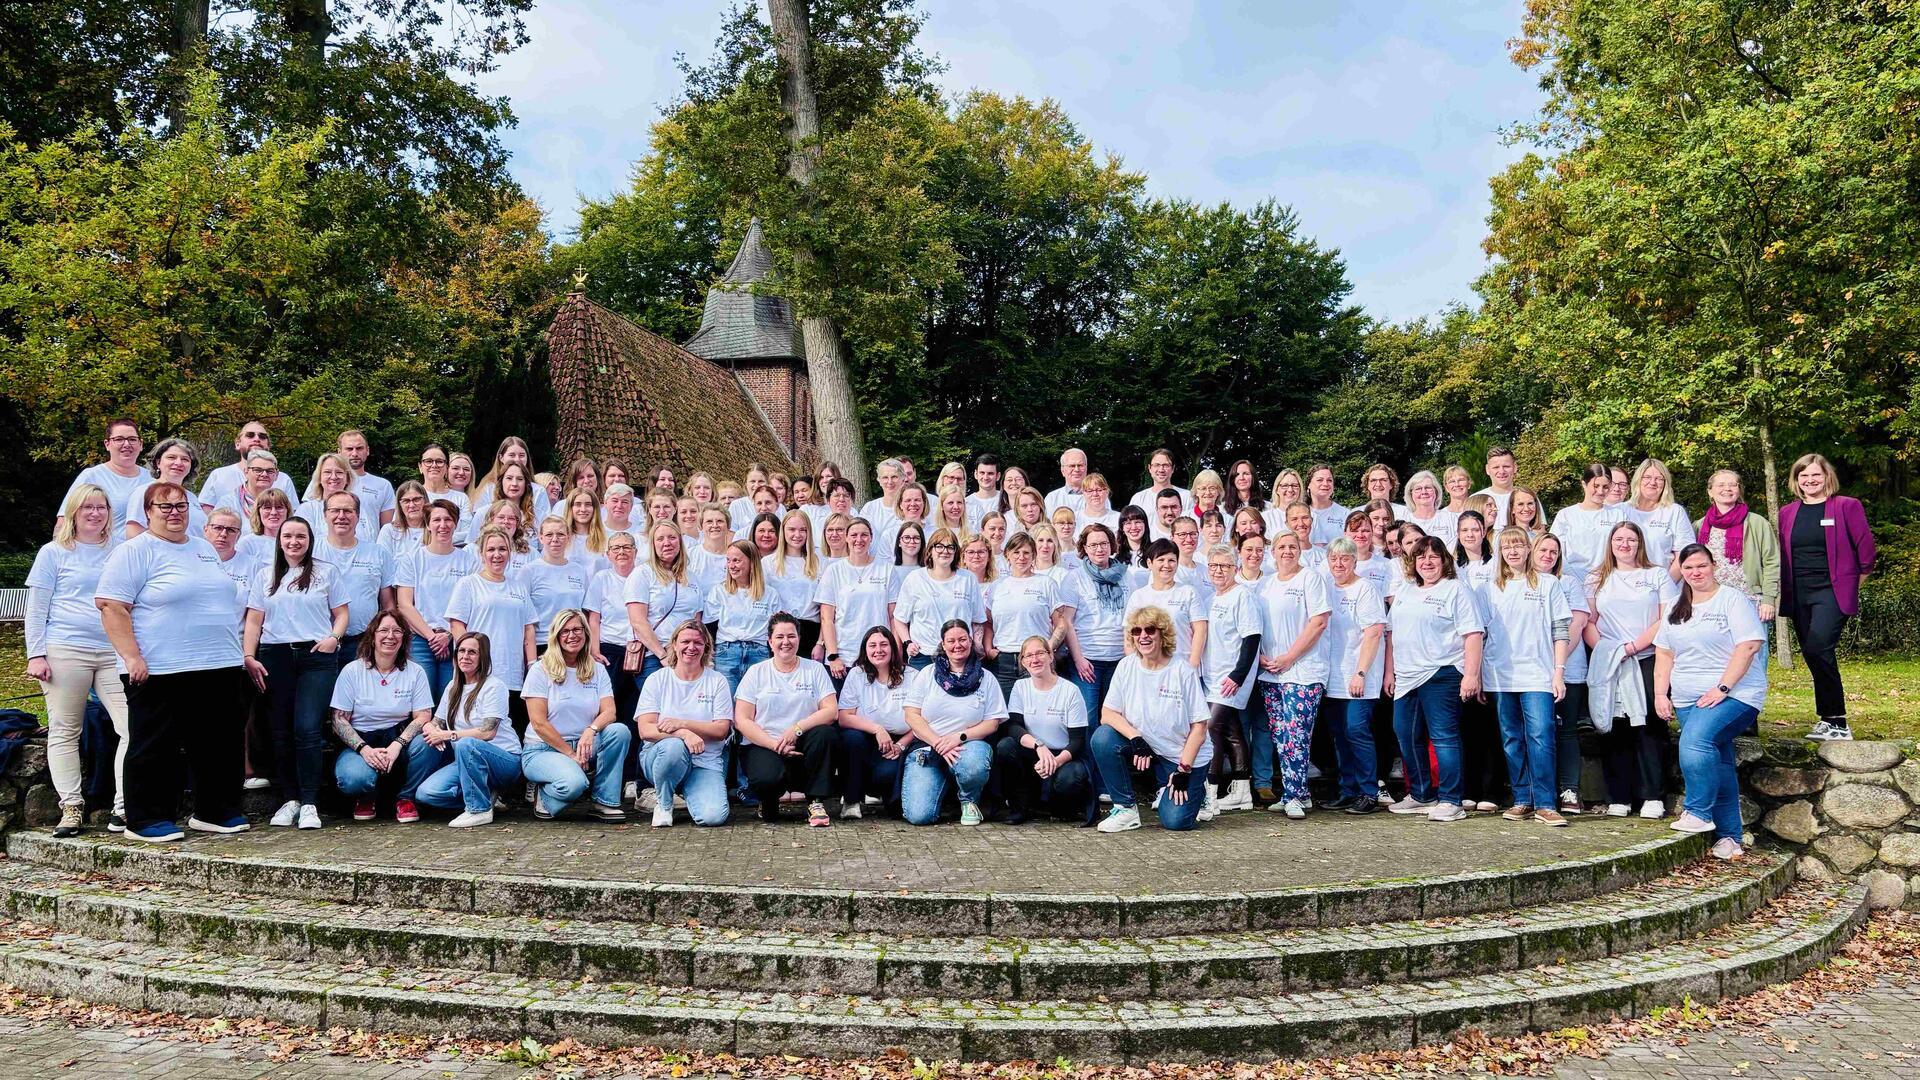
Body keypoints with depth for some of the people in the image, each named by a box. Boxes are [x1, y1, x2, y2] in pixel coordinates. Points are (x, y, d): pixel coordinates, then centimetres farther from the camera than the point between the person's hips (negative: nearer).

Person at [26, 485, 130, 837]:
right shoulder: (53, 553, 7)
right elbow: (36, 609, 5)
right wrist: (36, 654, -4)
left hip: (114, 652, 2)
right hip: (65, 650, -2)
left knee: (133, 726, -10)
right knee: (64, 731, 2)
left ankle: (123, 808, -7)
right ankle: (71, 807, 9)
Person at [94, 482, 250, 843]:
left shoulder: (205, 548, 17)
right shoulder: (134, 552, -4)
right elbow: (111, 606, -11)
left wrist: (237, 652, 19)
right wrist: (132, 657, -19)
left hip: (220, 667, 6)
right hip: (160, 672, -6)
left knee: (218, 745, 9)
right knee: (156, 749, 1)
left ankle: (215, 812, 19)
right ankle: (147, 819, 11)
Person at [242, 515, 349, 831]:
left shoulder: (326, 573, 11)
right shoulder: (265, 577, 16)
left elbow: (341, 613, 10)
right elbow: (254, 621, 11)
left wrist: (333, 637, -9)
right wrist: (249, 657, 0)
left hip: (316, 657, -3)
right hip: (274, 659, 3)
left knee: (308, 729, -13)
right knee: (281, 732, 3)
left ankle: (309, 804, -9)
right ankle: (289, 799, 12)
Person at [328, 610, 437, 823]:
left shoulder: (415, 672, 2)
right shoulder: (352, 671, -1)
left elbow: (423, 716, -5)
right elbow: (339, 720, -4)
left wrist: (397, 745, -22)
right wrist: (364, 749, -20)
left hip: (399, 736, 1)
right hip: (360, 742, -1)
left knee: (426, 743, -32)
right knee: (354, 779, -34)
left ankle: (405, 797, -6)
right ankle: (365, 798, 7)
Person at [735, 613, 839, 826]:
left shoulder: (815, 669, 10)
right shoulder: (756, 672, 8)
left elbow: (832, 711, -2)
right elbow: (742, 720, 0)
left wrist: (797, 729, -17)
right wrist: (775, 745, -14)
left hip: (803, 746, 1)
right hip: (763, 746, -1)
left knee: (825, 733, -31)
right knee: (767, 778, -34)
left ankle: (816, 803, -15)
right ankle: (768, 801, 6)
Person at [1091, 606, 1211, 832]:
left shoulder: (1184, 672, -14)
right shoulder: (1126, 666, -4)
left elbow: (1199, 726, -11)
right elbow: (1107, 714, -7)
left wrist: (1184, 769, -15)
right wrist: (1136, 738, -23)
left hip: (1184, 756, -3)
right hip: (1144, 748, 3)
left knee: (1175, 821, -15)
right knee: (1101, 739, -23)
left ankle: (1195, 789, 21)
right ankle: (1125, 809, -8)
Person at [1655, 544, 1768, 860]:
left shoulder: (1733, 600, -2)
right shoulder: (1676, 610, 18)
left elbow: (1748, 646, -11)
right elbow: (1664, 655, 18)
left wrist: (1722, 688, -18)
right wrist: (1660, 694, 6)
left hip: (1734, 693, -6)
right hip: (1687, 700, 6)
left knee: (1696, 740, -29)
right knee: (1717, 764, 4)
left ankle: (1699, 812, -19)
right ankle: (1729, 836, 7)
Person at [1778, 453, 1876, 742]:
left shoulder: (1846, 507, -3)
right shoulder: (1787, 513, 12)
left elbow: (1865, 545, 0)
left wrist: (1860, 576, 7)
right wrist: (1784, 591, 14)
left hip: (1832, 592, -5)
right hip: (1798, 595, 6)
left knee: (1817, 649, -20)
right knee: (1814, 656, 7)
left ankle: (1834, 720, -12)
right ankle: (1831, 720, 16)